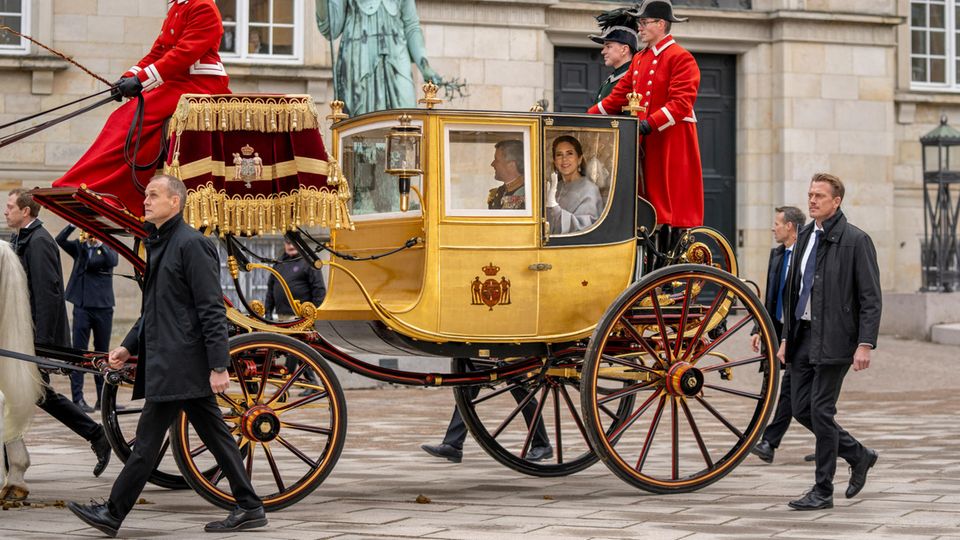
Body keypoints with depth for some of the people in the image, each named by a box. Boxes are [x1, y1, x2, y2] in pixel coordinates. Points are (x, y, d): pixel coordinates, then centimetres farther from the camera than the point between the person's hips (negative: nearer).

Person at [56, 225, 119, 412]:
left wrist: (100, 244, -27)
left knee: (102, 353, 7)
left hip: (103, 306, 0)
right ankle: (78, 398, -6)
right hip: (82, 306, 0)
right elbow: (60, 240, -7)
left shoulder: (107, 248, 6)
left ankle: (103, 398, 13)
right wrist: (73, 225, -20)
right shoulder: (79, 247, 9)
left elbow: (112, 261, -15)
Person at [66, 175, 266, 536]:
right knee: (215, 435, 10)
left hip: (178, 363, -10)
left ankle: (113, 515, 1)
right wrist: (128, 347, 17)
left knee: (148, 439, -4)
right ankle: (249, 508, 13)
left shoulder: (191, 244, -13)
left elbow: (212, 310, -17)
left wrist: (218, 366, -21)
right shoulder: (158, 244, 18)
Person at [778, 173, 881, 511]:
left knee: (821, 410, -6)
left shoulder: (856, 240, -8)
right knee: (802, 410, 8)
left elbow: (871, 298, -11)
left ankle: (823, 491, 5)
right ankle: (858, 455, 27)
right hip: (804, 337, 7)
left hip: (834, 340, -7)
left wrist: (865, 344, -18)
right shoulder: (806, 237, 14)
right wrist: (786, 337, 15)